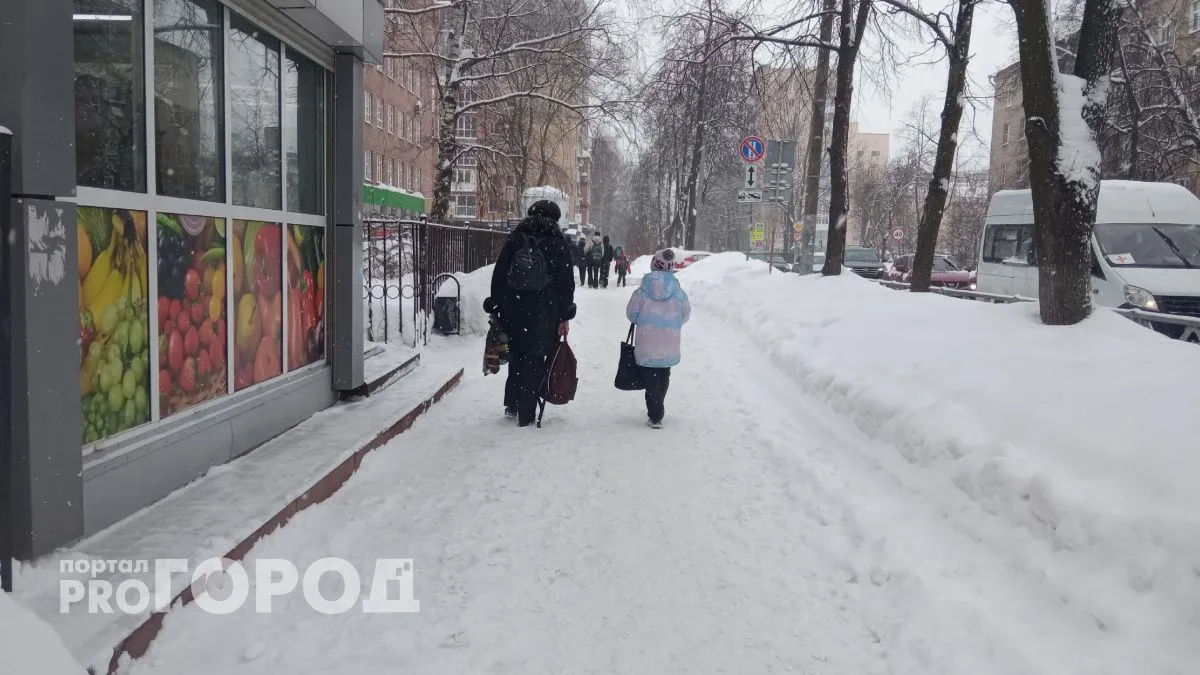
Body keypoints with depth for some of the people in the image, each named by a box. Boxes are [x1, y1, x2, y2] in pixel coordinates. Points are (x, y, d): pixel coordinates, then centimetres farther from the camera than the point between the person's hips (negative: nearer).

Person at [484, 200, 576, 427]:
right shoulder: (557, 242, -2)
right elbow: (566, 282, -4)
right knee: (535, 360, 4)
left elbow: (499, 275, 5)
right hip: (543, 314, -3)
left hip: (512, 310, 3)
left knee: (516, 356, 19)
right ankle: (526, 413, 6)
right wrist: (565, 316, 0)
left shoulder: (515, 238, 5)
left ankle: (511, 404, 25)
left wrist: (496, 306, 11)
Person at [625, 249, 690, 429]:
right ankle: (658, 410, 33)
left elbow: (631, 313, -3)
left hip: (647, 346, -2)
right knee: (664, 377, 20)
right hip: (669, 346, 2)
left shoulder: (642, 291, -10)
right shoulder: (678, 292, -5)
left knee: (651, 379, 5)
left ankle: (655, 416, 1)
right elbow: (686, 314, 6)